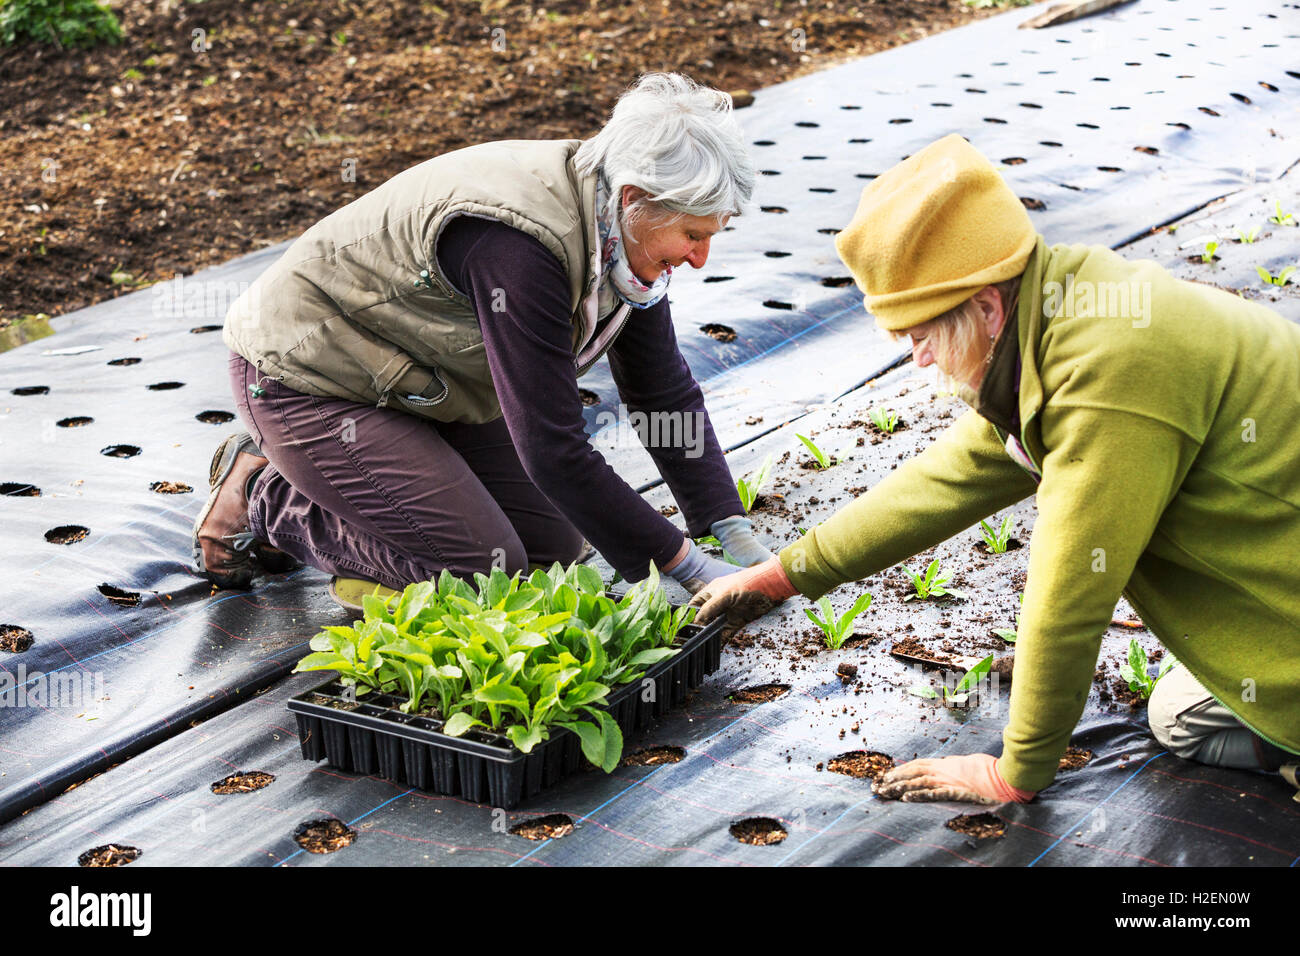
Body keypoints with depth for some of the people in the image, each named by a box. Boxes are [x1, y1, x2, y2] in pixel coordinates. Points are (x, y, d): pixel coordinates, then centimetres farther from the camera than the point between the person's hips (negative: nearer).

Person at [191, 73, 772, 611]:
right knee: (483, 571, -16)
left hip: (416, 383, 9)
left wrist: (734, 532, -4)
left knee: (553, 546, 4)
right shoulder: (518, 242, -36)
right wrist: (685, 566, -27)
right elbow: (551, 448, -34)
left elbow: (664, 389, 2)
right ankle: (263, 496, 1)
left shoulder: (616, 229, -8)